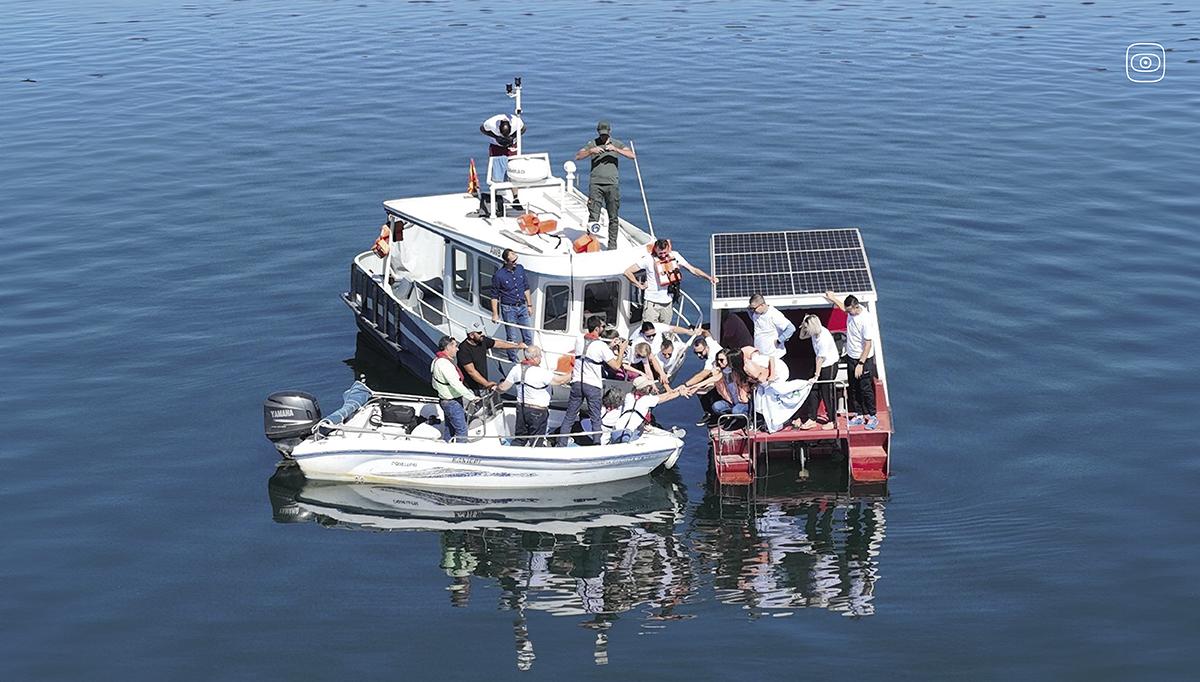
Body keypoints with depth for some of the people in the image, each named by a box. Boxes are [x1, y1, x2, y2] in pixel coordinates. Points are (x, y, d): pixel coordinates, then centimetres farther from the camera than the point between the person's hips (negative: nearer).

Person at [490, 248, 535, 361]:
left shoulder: (520, 268, 0)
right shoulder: (498, 275, -15)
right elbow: (494, 296, -7)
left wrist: (529, 305, 12)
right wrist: (495, 314, -10)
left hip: (522, 307, 5)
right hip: (508, 309, -5)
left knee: (528, 336, 10)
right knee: (512, 338, 3)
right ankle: (513, 362, 18)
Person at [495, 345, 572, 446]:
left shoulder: (516, 369, -4)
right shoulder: (541, 372, -23)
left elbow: (504, 387, 5)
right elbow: (559, 381, -19)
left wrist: (496, 388, 27)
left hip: (521, 408, 6)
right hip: (538, 411, -6)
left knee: (520, 439, 18)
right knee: (535, 444, 5)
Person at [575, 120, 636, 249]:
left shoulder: (616, 143, 8)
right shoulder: (592, 144, 6)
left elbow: (631, 155, -5)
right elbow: (577, 157, -1)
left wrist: (615, 149, -18)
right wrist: (591, 151, -17)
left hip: (612, 184, 1)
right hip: (596, 184, -1)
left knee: (613, 217, 5)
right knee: (593, 216, -8)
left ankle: (612, 245, 14)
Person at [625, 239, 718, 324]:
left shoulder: (674, 256, -1)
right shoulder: (648, 258, -11)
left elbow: (692, 269, 4)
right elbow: (627, 272, -7)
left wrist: (709, 277, -6)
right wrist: (640, 286, -7)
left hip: (667, 303, 4)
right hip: (652, 303, -4)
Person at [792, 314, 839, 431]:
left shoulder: (824, 338, -29)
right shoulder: (814, 332, -5)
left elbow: (820, 358, -25)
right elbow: (802, 336, 14)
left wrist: (816, 375, -20)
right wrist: (803, 325, -6)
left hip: (830, 365, -9)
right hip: (820, 364, 9)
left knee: (827, 393, -1)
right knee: (814, 391, 8)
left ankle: (833, 421, 11)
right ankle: (811, 419, 14)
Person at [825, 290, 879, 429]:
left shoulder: (866, 320, -27)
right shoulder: (851, 311, -6)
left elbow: (868, 344, -24)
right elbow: (843, 306, 24)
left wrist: (861, 364, -23)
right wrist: (833, 298, 27)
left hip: (863, 359, -8)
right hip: (851, 357, 8)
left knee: (865, 389, 1)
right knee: (854, 389, 14)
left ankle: (872, 417, 13)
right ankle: (859, 415, 24)